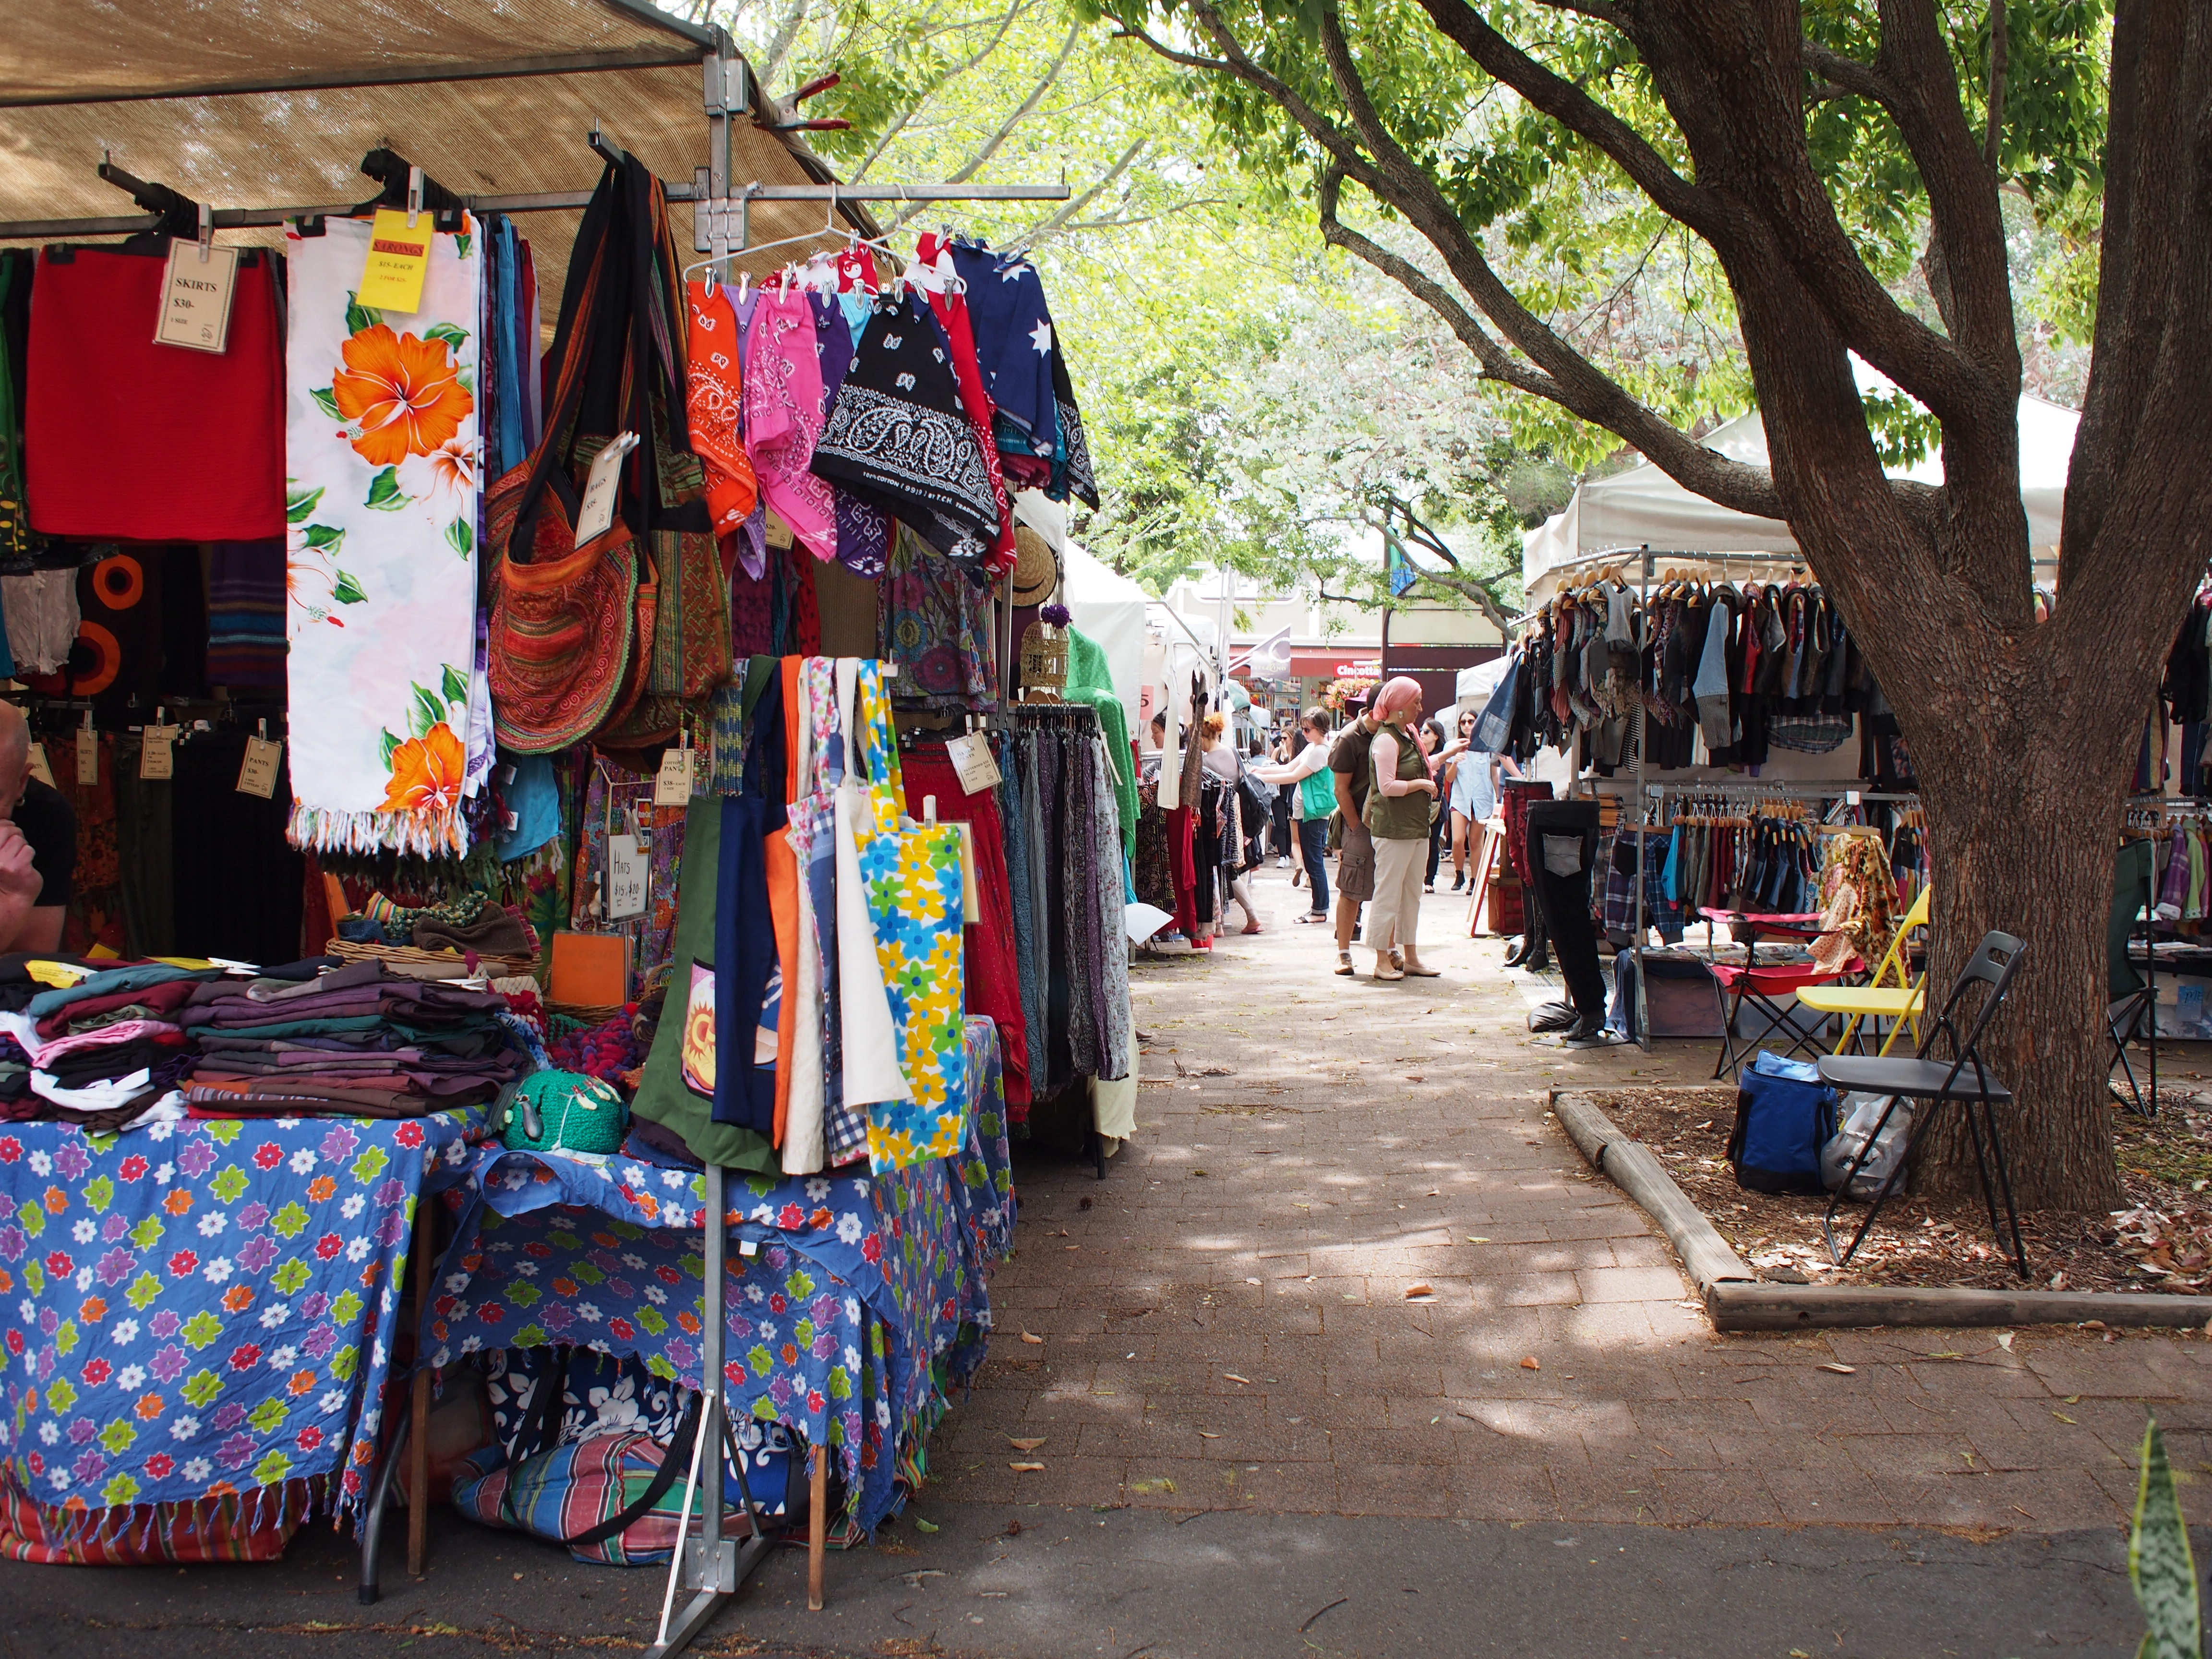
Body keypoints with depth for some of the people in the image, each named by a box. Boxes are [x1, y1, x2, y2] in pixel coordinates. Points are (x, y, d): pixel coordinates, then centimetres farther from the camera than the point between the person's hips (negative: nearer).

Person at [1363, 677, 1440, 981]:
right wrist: (1420, 784, -13)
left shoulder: (1409, 734, 14)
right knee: (1388, 893, -3)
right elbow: (1387, 787, -21)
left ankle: (1410, 957, 22)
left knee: (1412, 894, 14)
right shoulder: (1386, 740, -14)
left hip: (1416, 827, 10)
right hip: (1393, 828, -10)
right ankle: (1382, 960, 3)